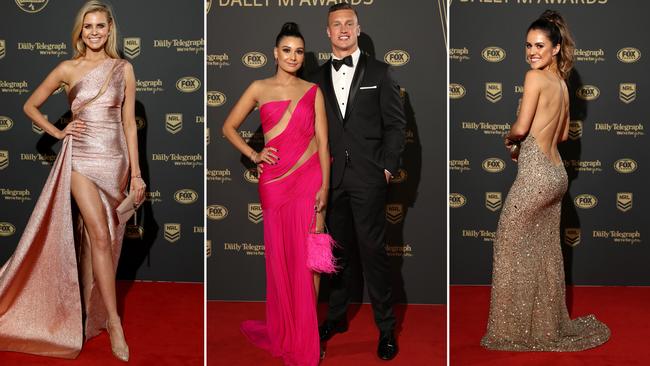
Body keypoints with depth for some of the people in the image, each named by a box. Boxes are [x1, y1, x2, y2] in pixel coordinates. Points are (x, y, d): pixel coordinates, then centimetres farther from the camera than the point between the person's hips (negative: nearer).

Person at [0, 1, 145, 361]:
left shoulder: (124, 69, 6)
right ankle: (114, 322, -11)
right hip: (81, 158, -2)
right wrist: (57, 132, 1)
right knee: (100, 235, -13)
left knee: (93, 238, 8)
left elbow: (129, 123, 6)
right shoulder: (68, 69, 3)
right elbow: (30, 105, 14)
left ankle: (89, 310, 23)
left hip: (114, 159, 2)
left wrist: (136, 173, 3)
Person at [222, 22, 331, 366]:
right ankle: (284, 332, 19)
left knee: (308, 256, -1)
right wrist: (254, 155, -2)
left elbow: (322, 141, 3)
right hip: (275, 179, 0)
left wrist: (325, 186, -6)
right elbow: (228, 127, 12)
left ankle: (306, 335, 11)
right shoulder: (259, 88, 7)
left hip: (309, 178, 0)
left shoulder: (313, 91, 7)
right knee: (279, 254, 4)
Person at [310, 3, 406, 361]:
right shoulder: (319, 78, 11)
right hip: (332, 177, 3)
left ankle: (386, 327, 7)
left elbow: (395, 123, 1)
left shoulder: (379, 72, 4)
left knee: (373, 251, -2)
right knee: (339, 249, 12)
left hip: (368, 177, -3)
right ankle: (337, 316, 25)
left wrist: (388, 166, -7)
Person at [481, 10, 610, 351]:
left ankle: (515, 330, 10)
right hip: (556, 173, 8)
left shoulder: (535, 78, -13)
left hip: (535, 175, -8)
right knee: (545, 253, 15)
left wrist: (509, 139, 4)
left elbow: (521, 127, -17)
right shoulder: (562, 82, 12)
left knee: (514, 249, 3)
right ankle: (548, 325, 24)